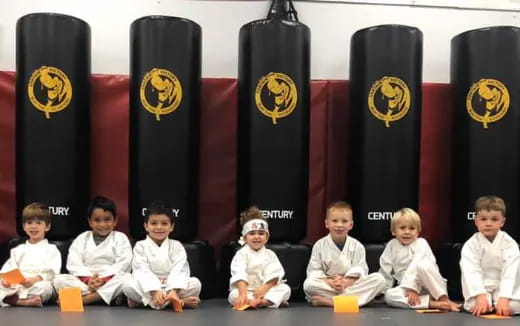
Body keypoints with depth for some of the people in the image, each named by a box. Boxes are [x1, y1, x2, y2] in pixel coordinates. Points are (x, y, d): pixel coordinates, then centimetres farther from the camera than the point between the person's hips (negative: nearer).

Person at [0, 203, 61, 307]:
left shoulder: (51, 249, 14)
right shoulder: (18, 250, 26)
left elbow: (51, 272, -2)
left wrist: (35, 279, -21)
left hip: (39, 285, -3)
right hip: (16, 286, 3)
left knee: (44, 286, -37)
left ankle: (13, 299, -45)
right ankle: (24, 301, -46)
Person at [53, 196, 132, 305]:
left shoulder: (120, 238, 9)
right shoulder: (82, 239, 14)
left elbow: (123, 264, -4)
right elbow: (74, 264, 1)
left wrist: (104, 280, -18)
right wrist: (88, 280, -16)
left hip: (111, 281, -2)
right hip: (84, 282, 2)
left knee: (127, 278, -33)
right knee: (59, 280, -23)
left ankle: (83, 299, -35)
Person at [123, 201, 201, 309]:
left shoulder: (176, 246, 4)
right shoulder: (141, 246, 2)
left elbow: (178, 270, -10)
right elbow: (142, 272, -13)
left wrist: (174, 291, -30)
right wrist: (154, 291, -30)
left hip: (171, 286, 1)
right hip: (148, 287, -1)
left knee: (195, 283, -23)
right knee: (128, 285, -30)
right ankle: (179, 301, -31)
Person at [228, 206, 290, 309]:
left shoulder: (270, 254, 7)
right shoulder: (241, 254, -2)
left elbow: (274, 275, -7)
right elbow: (239, 276, -17)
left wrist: (265, 288, -24)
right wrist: (243, 293, -34)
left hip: (267, 289, 3)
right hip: (246, 289, -2)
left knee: (285, 289, -20)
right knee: (234, 295, -33)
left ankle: (262, 301, -41)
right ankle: (273, 300, -38)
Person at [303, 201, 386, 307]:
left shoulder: (357, 246, 3)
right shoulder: (319, 245, 1)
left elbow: (359, 272, -5)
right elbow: (314, 271, -4)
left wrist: (346, 283, -24)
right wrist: (330, 282, -22)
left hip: (351, 285, 2)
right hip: (327, 286, -1)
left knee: (379, 279, -23)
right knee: (309, 284, -31)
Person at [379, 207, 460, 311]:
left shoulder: (421, 243, -4)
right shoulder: (391, 246, 7)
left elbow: (416, 266, -18)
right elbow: (385, 270, 12)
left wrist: (413, 288, -28)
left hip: (428, 286, -3)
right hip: (406, 287, 4)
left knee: (423, 265, -37)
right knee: (389, 296, -30)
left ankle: (444, 300, -24)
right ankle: (432, 303, -33)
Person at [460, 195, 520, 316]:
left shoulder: (510, 244, -7)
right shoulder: (470, 245, -8)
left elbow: (510, 273, -17)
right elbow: (471, 272, -18)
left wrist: (504, 298, -31)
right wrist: (481, 296, -33)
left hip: (504, 286, 1)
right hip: (480, 287, -1)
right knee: (474, 305, -30)